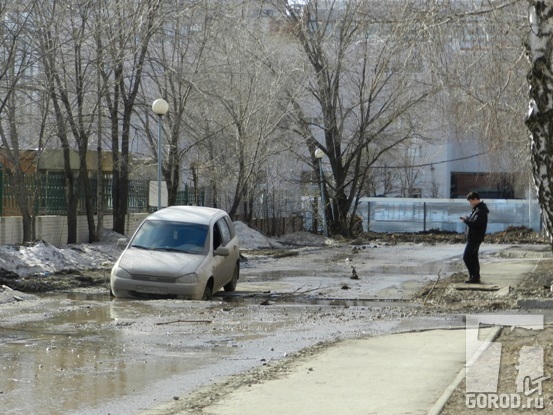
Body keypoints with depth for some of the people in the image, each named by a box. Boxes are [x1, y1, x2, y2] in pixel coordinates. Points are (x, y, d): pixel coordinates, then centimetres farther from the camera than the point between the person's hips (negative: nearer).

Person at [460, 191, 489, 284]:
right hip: (474, 237, 11)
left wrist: (466, 219, -15)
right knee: (473, 257, 13)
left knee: (466, 257, -9)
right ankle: (475, 277, 17)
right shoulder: (477, 209, 15)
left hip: (475, 238, -11)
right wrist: (466, 219, 2)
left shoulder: (481, 210, -19)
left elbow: (476, 223, -28)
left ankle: (473, 276, -7)